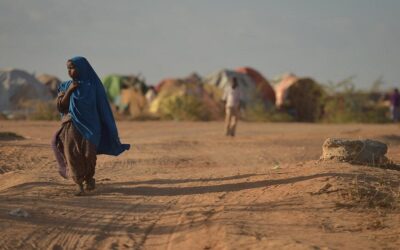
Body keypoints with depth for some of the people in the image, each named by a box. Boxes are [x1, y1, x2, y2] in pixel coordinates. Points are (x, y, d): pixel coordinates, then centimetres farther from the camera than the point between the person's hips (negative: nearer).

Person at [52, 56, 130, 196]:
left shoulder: (93, 85, 1)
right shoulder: (66, 86, 7)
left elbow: (102, 108, 4)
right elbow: (60, 107, 0)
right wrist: (69, 91, -13)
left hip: (89, 126, -1)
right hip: (71, 126, 2)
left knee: (89, 155, -3)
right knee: (73, 155, -11)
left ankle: (89, 178, 25)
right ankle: (79, 184, -7)